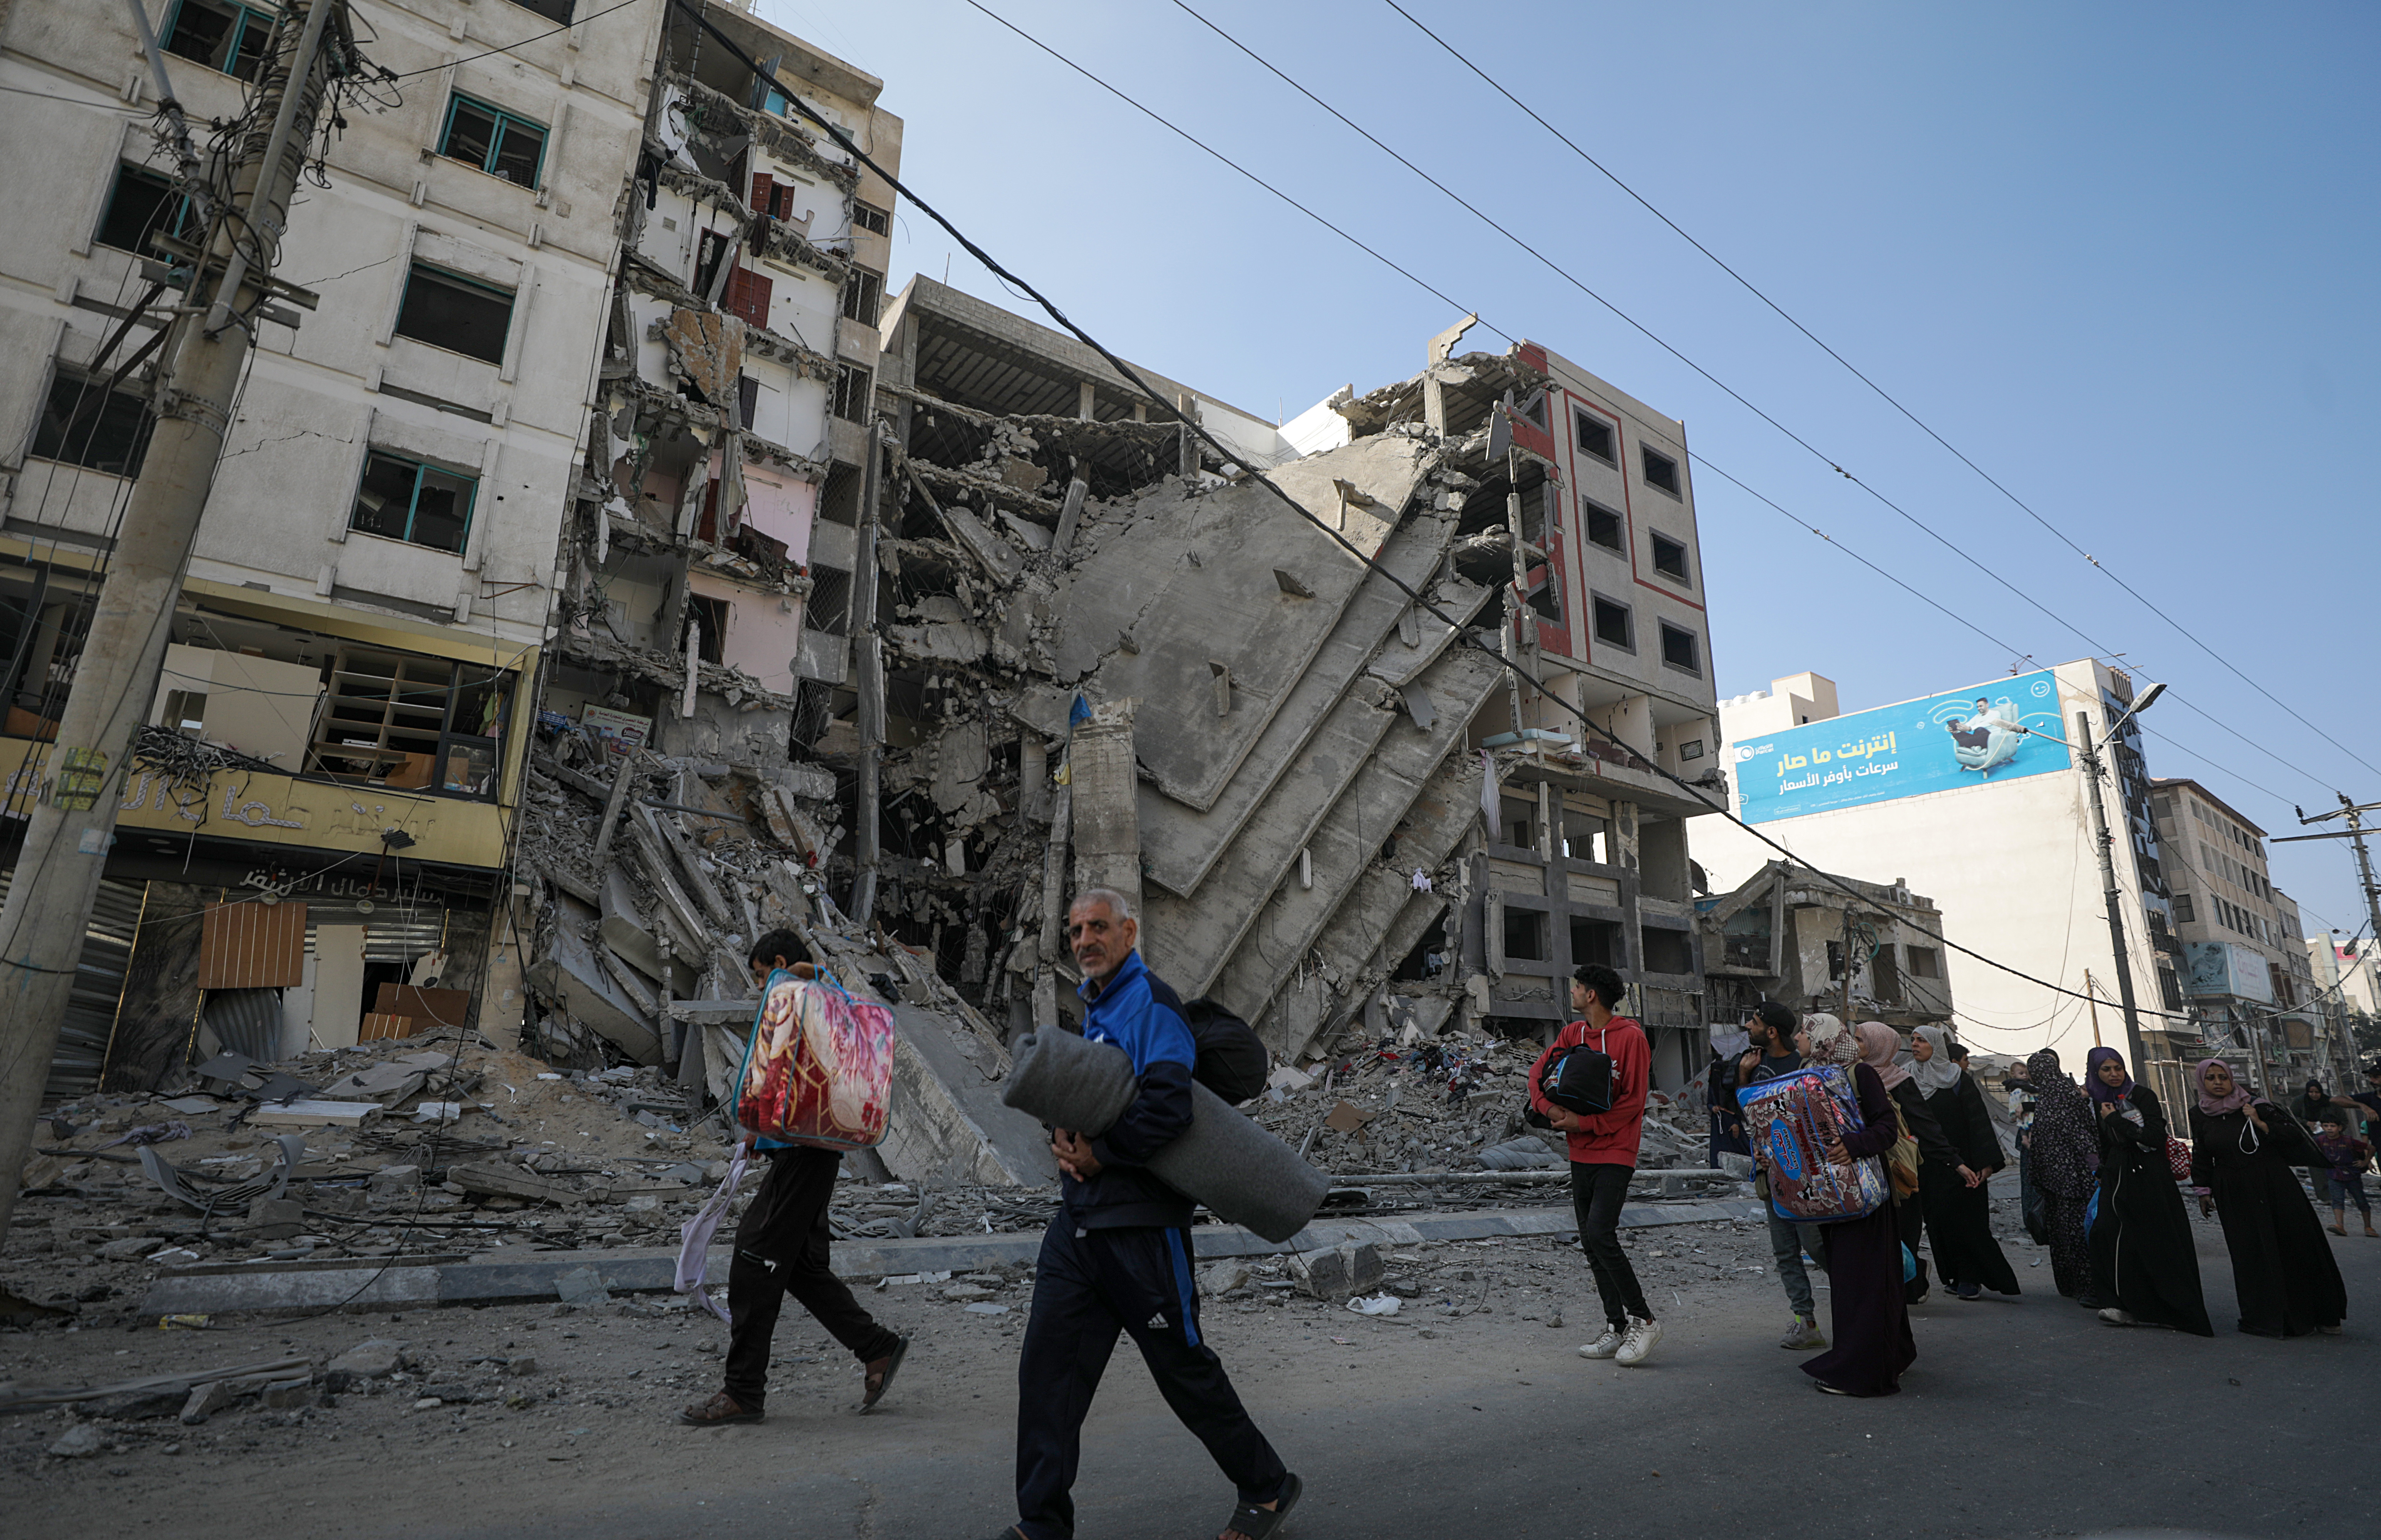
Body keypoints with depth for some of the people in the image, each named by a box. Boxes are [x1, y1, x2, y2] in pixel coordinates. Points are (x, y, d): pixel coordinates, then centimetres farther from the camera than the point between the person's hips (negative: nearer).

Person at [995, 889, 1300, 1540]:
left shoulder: (1151, 1002, -14)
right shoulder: (1097, 1006, 13)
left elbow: (1168, 1108, -26)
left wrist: (1100, 1154, -15)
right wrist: (1063, 1132, -4)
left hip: (1140, 1224, -8)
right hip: (1081, 1218, 8)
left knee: (1184, 1367, 7)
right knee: (1048, 1364, 7)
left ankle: (1267, 1487, 28)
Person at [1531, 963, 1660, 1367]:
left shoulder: (1630, 1036, -11)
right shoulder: (1572, 1034, 9)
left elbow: (1633, 1100, -13)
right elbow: (1540, 1072, 7)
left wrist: (1585, 1123, -17)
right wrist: (1549, 1107, -12)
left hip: (1614, 1152, -7)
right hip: (1581, 1153, 7)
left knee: (1600, 1234, -16)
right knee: (1590, 1242, 9)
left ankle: (1643, 1320, -1)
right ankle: (1617, 1329, 18)